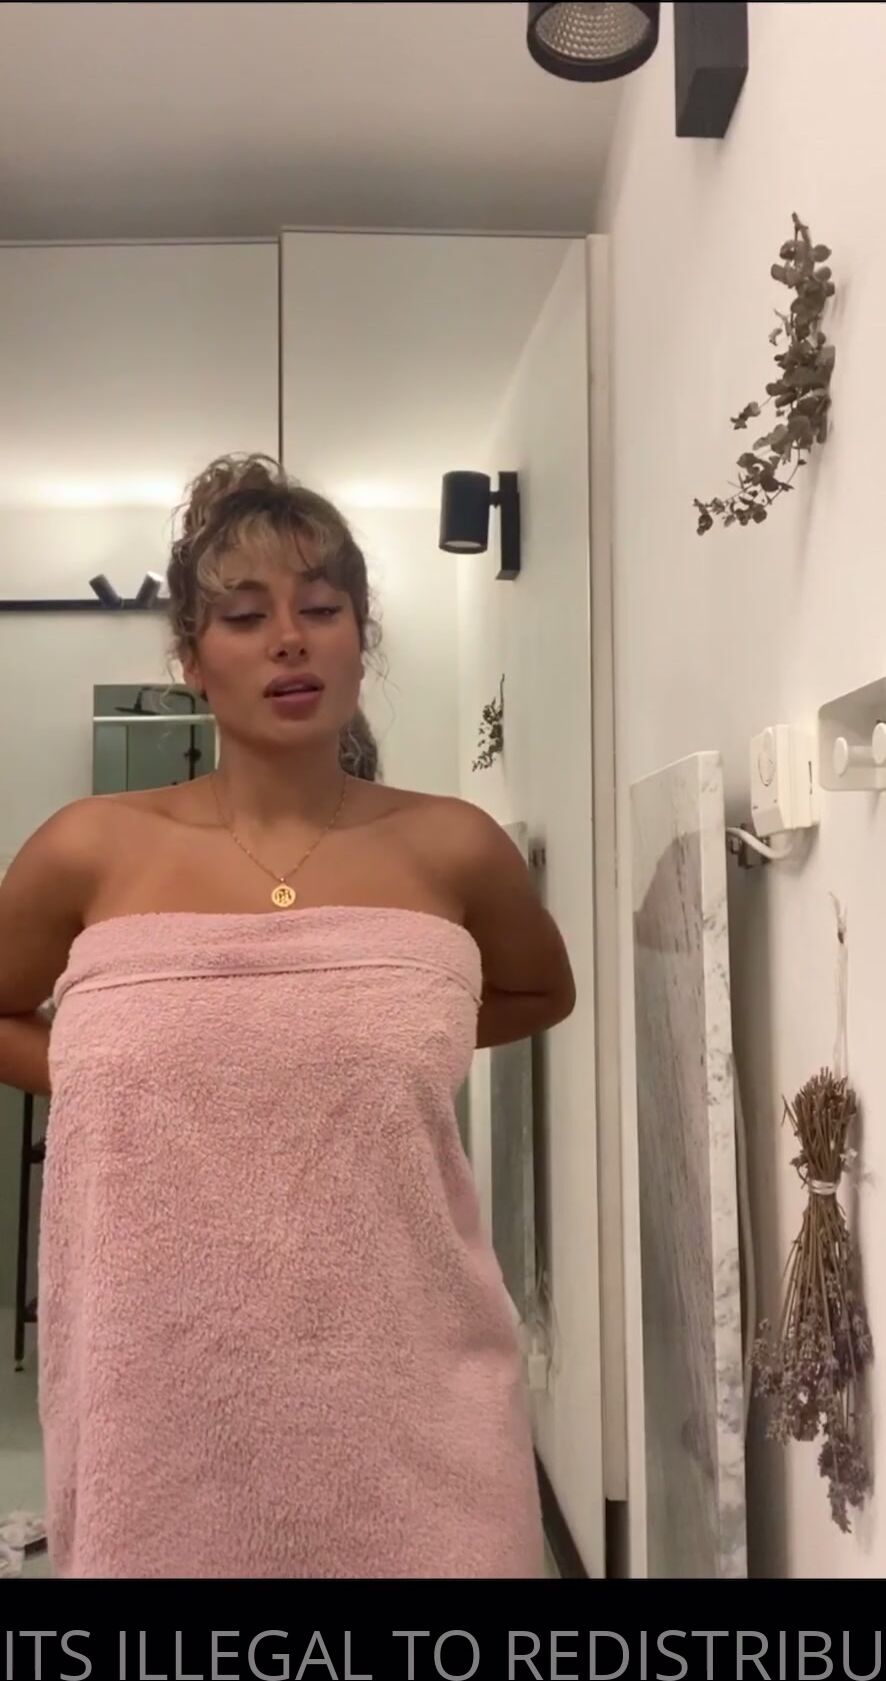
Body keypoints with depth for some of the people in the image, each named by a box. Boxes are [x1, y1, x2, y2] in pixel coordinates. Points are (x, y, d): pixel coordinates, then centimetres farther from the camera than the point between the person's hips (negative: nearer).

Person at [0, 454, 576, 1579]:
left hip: (403, 1379, 0)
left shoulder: (452, 849, -2)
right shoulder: (92, 852, -3)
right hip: (164, 1389, 1)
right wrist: (103, 1077, -1)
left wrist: (391, 1039, 3)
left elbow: (543, 993, 17)